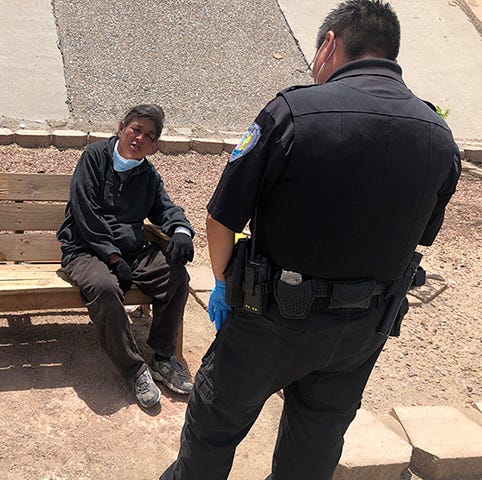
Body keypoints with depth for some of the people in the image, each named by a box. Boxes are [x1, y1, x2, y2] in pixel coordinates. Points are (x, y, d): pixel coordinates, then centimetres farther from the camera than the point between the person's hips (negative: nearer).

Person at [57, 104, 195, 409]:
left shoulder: (149, 175, 16)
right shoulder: (95, 157, -1)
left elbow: (165, 207, 13)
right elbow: (86, 214, -10)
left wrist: (181, 231, -14)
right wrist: (113, 258, -17)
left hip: (132, 252, 5)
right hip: (86, 249, -5)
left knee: (178, 275, -20)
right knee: (105, 287, -37)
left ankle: (163, 358, -7)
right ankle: (135, 370, -22)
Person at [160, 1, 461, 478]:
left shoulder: (293, 111, -22)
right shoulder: (440, 138, -7)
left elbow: (221, 218, -16)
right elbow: (420, 237, 6)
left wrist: (223, 281, 2)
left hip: (275, 316, -4)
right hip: (366, 330, 5)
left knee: (218, 417, 23)